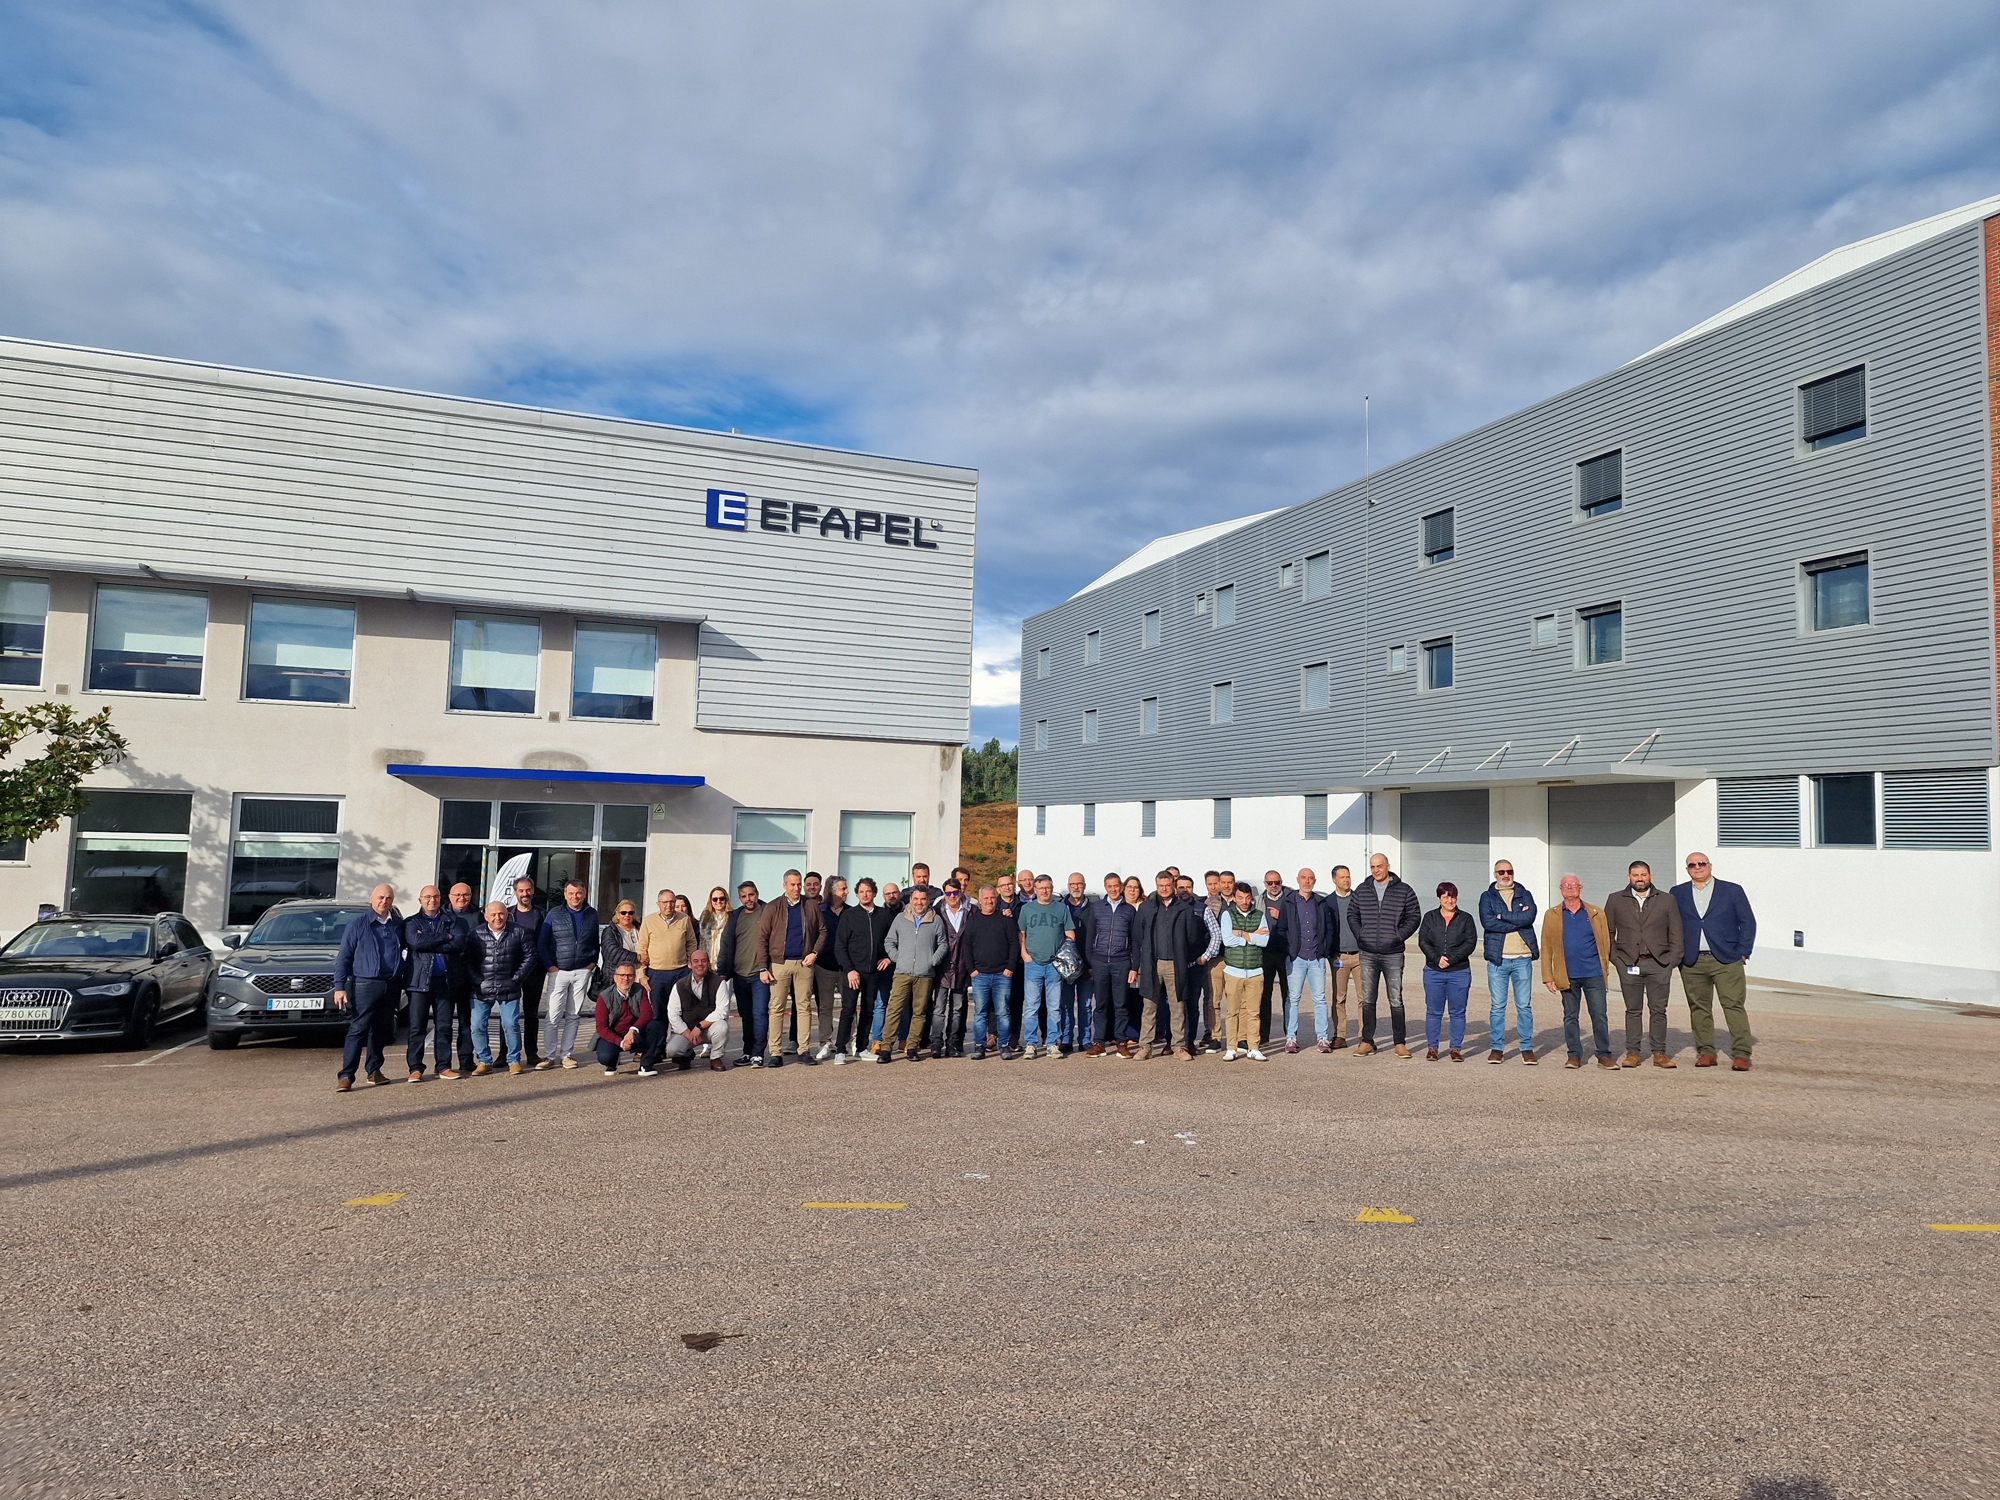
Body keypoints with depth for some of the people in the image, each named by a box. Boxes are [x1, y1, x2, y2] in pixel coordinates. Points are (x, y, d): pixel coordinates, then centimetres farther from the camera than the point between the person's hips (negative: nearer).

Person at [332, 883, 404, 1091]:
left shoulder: (399, 925, 10)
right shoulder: (357, 925, 1)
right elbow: (343, 958, -1)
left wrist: (406, 978, 2)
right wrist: (339, 987, -8)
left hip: (391, 986, 4)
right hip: (365, 985, -4)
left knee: (381, 1031, 10)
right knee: (357, 1030, -6)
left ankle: (374, 1071, 19)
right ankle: (346, 1076, -6)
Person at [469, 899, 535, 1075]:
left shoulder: (517, 932, -1)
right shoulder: (477, 934, 0)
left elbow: (530, 955, 3)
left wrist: (517, 978, -2)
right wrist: (476, 980, -6)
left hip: (509, 989, -1)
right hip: (482, 990, 1)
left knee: (511, 1025, -3)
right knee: (477, 1026, 1)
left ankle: (514, 1061, 13)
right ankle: (484, 1061, 16)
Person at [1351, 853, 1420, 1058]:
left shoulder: (1404, 890, 0)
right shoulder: (1361, 890, 7)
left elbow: (1414, 916, 2)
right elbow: (1352, 914, 15)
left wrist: (1399, 936, -8)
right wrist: (1359, 935, 2)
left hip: (1393, 954, -3)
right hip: (1368, 954, 3)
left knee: (1396, 1000, 1)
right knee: (1367, 1000, 6)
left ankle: (1400, 1043, 9)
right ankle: (1367, 1042, 13)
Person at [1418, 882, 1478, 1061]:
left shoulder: (1466, 918, 5)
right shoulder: (1430, 917, 8)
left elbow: (1470, 943, -4)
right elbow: (1422, 941, 2)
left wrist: (1450, 959, -13)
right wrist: (1437, 958, -13)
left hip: (1459, 973, -1)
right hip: (1433, 972, 1)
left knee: (1458, 1012, 3)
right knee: (1433, 1011, 3)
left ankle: (1456, 1048, 11)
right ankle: (1432, 1048, 10)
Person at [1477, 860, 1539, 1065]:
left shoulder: (1524, 894, 10)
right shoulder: (1487, 897, 7)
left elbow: (1530, 916, -10)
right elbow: (1487, 922, -11)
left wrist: (1503, 915, -10)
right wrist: (1518, 920, -10)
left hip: (1522, 958, 1)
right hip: (1497, 959, -1)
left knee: (1524, 1005, 4)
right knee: (1497, 1006, 3)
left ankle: (1527, 1047, 12)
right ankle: (1497, 1047, 11)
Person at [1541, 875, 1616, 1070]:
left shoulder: (1596, 914, 6)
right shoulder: (1552, 915, 5)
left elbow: (1605, 942, 5)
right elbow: (1546, 948, 3)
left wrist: (1605, 967, -3)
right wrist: (1548, 977, -2)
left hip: (1593, 974, 0)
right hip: (1567, 976, 1)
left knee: (1599, 1016, 0)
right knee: (1570, 1017, 7)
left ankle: (1604, 1055, 9)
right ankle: (1574, 1055, 15)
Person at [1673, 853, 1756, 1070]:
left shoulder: (1732, 890, 6)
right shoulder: (1678, 893, 10)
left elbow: (1748, 922, 6)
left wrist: (1742, 952, -2)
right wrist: (1677, 954, 2)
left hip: (1726, 960, -2)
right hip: (1691, 963, 2)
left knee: (1734, 1005, -6)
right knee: (1699, 1008, 5)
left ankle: (1741, 1054, -4)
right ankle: (1706, 1052, 12)